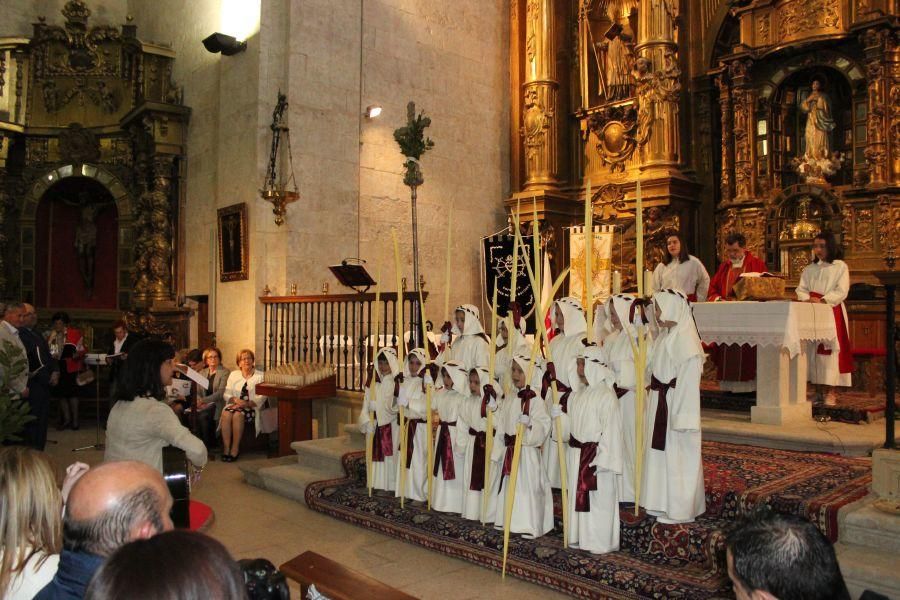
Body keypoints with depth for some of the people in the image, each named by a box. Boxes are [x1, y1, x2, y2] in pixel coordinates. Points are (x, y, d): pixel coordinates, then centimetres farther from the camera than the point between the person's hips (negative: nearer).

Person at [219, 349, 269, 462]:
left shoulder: (260, 376, 8)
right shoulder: (233, 374, 19)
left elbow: (261, 397, -3)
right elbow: (226, 394, 11)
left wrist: (247, 403, -18)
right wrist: (235, 400, -12)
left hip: (251, 408, -3)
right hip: (235, 405, 3)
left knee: (238, 414, -33)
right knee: (226, 413, -30)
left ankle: (235, 449, -27)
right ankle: (226, 448, -28)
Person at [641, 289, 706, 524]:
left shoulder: (685, 339, -18)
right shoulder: (665, 335, 10)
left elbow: (688, 378, -21)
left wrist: (681, 416, -22)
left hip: (675, 404, -9)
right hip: (660, 403, 9)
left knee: (677, 456, 2)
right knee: (661, 452, 17)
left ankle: (679, 509, 15)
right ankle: (664, 502, 30)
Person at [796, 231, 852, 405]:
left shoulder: (840, 266, 5)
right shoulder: (809, 269, 18)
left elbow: (841, 291, -6)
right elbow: (801, 290, 9)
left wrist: (822, 300, -19)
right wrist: (807, 300, -12)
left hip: (832, 310, -4)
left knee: (830, 349, -8)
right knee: (812, 349, -3)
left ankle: (830, 391, -8)